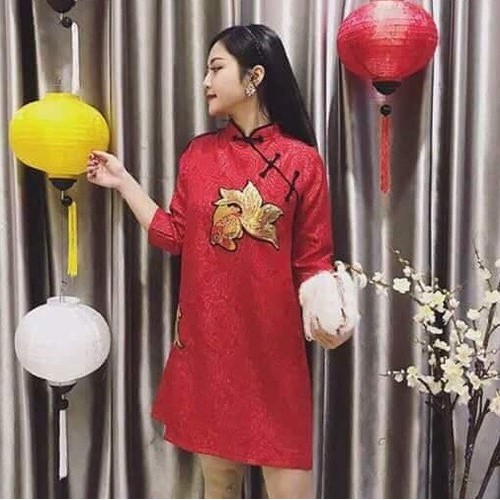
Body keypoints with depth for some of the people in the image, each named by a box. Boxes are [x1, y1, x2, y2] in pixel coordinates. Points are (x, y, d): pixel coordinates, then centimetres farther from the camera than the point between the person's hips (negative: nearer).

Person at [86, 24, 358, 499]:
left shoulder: (302, 161, -4)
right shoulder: (198, 154, 7)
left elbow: (312, 259, -1)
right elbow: (174, 236, 6)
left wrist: (324, 304, -19)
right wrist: (122, 181, 8)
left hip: (273, 343, -3)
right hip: (206, 336, 4)